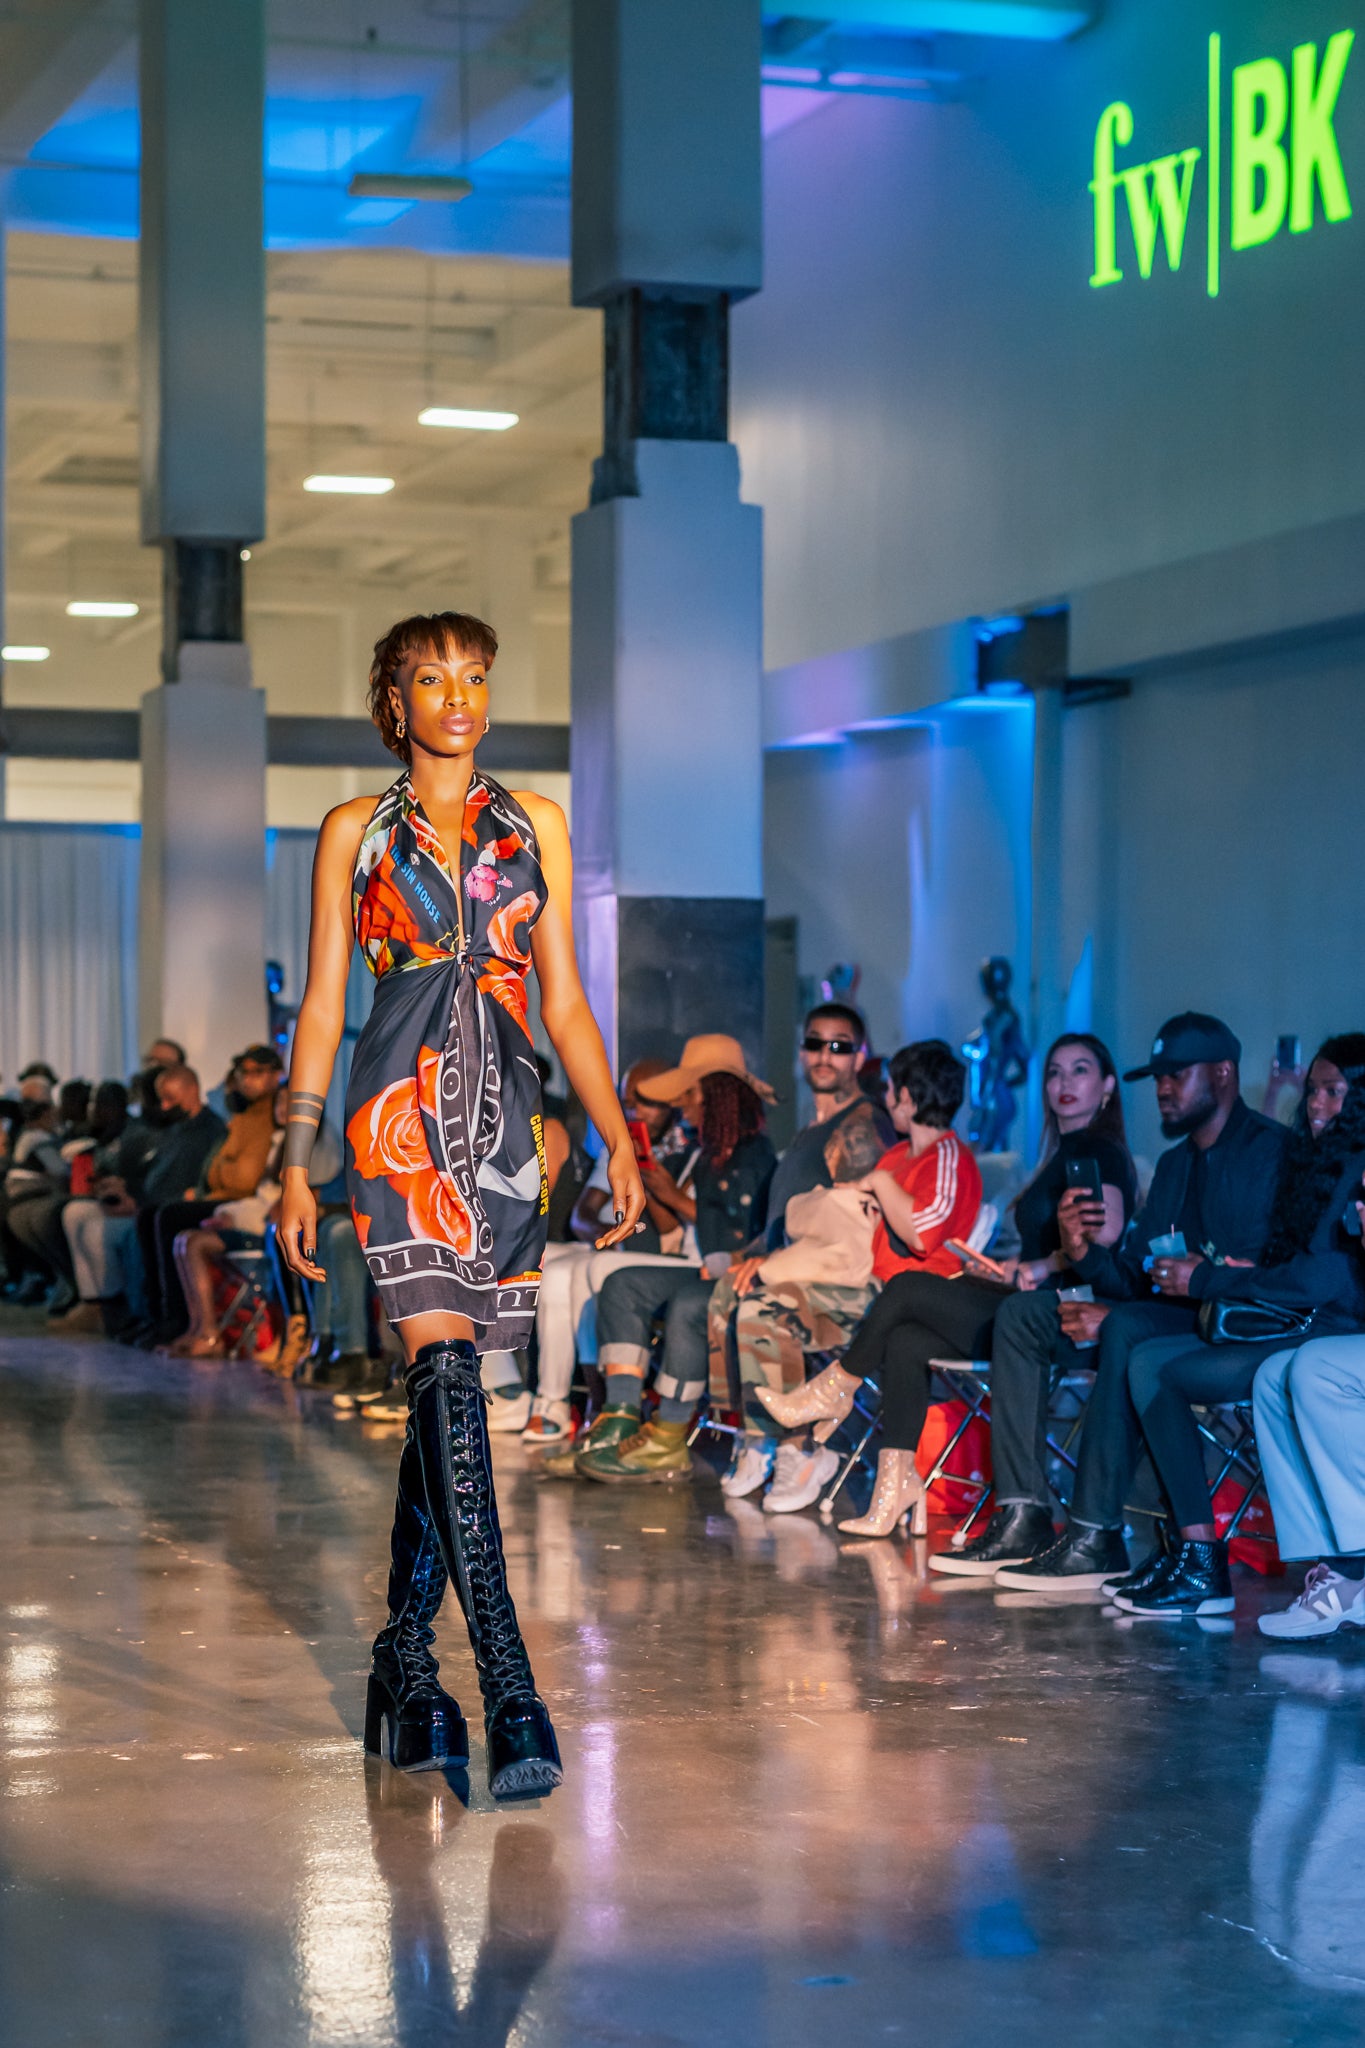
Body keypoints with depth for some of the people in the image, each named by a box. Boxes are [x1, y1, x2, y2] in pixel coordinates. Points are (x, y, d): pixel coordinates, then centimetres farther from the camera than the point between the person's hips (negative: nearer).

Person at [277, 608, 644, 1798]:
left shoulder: (535, 824, 15)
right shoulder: (356, 832, 9)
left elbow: (565, 999, 14)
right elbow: (323, 1005, 8)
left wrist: (618, 1137, 5)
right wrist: (296, 1164, 2)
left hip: (505, 1117, 3)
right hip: (401, 1112, -3)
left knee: (447, 1381, 4)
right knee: (444, 1371, -17)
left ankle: (405, 1663, 16)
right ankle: (509, 1689, -23)